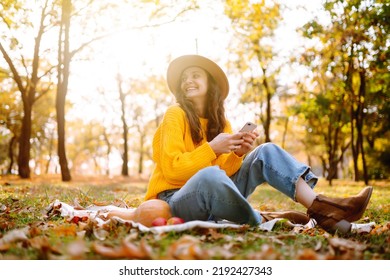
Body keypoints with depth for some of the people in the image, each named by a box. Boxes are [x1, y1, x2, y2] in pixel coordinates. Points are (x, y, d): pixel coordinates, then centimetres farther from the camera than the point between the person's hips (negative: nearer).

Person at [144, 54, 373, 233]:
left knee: (266, 152, -8)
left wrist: (238, 154, -16)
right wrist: (211, 149, -23)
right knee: (210, 175, -42)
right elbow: (171, 170, -15)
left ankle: (319, 208, -24)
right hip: (175, 201, -5)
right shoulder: (175, 115, -7)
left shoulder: (221, 122, 9)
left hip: (213, 196, 6)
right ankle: (262, 222, -21)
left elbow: (224, 171, 3)